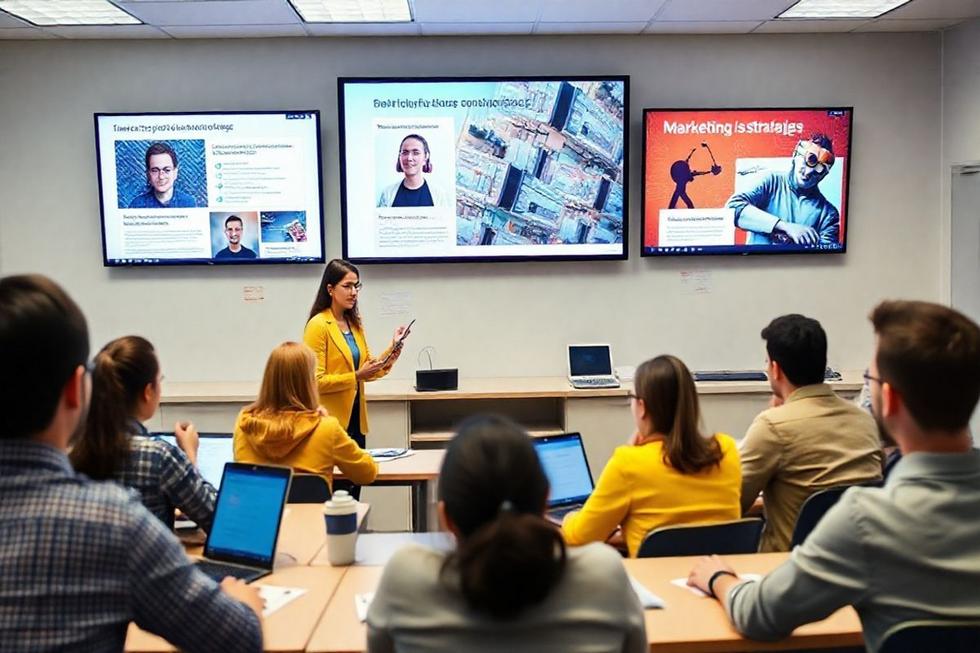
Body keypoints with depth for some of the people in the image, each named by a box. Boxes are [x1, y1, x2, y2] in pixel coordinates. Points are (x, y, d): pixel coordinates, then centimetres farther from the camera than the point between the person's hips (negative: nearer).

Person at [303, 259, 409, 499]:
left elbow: (368, 368, 12)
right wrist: (356, 376, -21)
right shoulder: (318, 325, -11)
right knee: (335, 488, 0)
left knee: (354, 486, 12)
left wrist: (392, 350, -3)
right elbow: (316, 381, -14)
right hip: (331, 422, -7)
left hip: (355, 419, 7)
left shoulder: (354, 324, 11)